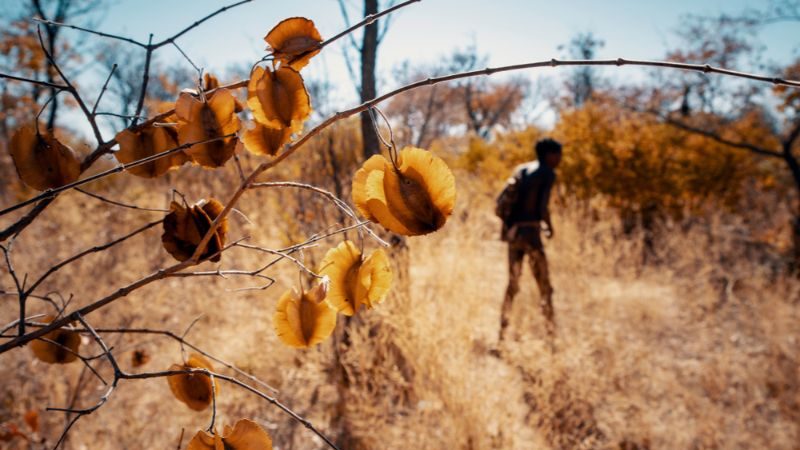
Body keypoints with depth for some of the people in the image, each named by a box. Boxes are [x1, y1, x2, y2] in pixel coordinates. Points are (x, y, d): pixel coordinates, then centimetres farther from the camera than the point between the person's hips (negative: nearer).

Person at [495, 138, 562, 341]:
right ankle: (551, 331, 1)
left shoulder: (521, 169, 16)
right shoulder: (548, 173, -5)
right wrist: (549, 226, 1)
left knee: (513, 282, 15)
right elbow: (543, 206, -16)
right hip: (530, 230, -7)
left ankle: (502, 330, 17)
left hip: (513, 230, 7)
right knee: (544, 285, 0)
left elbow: (501, 200, 12)